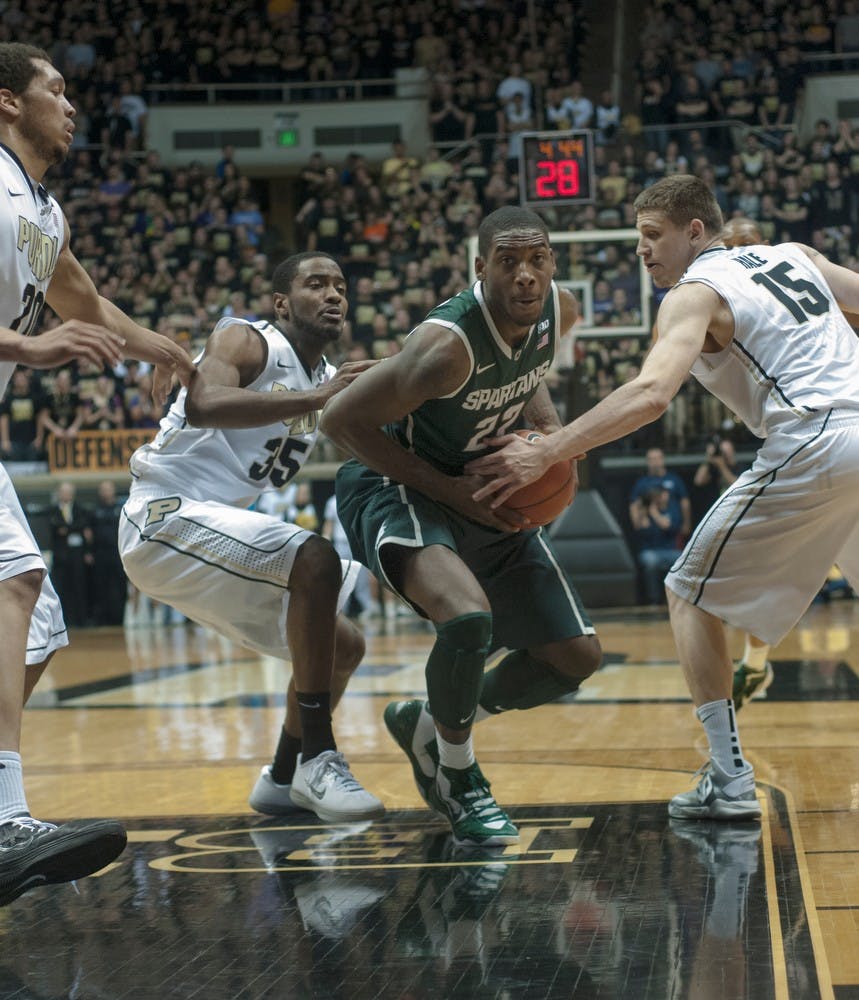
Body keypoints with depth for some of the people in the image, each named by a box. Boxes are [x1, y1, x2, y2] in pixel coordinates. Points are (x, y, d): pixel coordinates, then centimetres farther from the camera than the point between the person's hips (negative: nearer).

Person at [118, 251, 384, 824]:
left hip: (213, 530, 10)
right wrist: (314, 399, -37)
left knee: (344, 647, 14)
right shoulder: (247, 342, -10)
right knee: (315, 561, -30)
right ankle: (317, 760, -27)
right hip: (166, 514, -10)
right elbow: (204, 406, -31)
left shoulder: (329, 382, 15)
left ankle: (282, 782, 27)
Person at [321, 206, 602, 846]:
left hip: (490, 495, 8)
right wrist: (449, 489, -26)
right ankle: (456, 777, -8)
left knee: (577, 658, 5)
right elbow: (342, 418, -26)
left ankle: (428, 727, 25)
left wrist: (548, 422, -5)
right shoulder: (449, 344, -31)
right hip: (395, 486, -7)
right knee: (468, 618, -36)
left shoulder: (559, 312, -9)